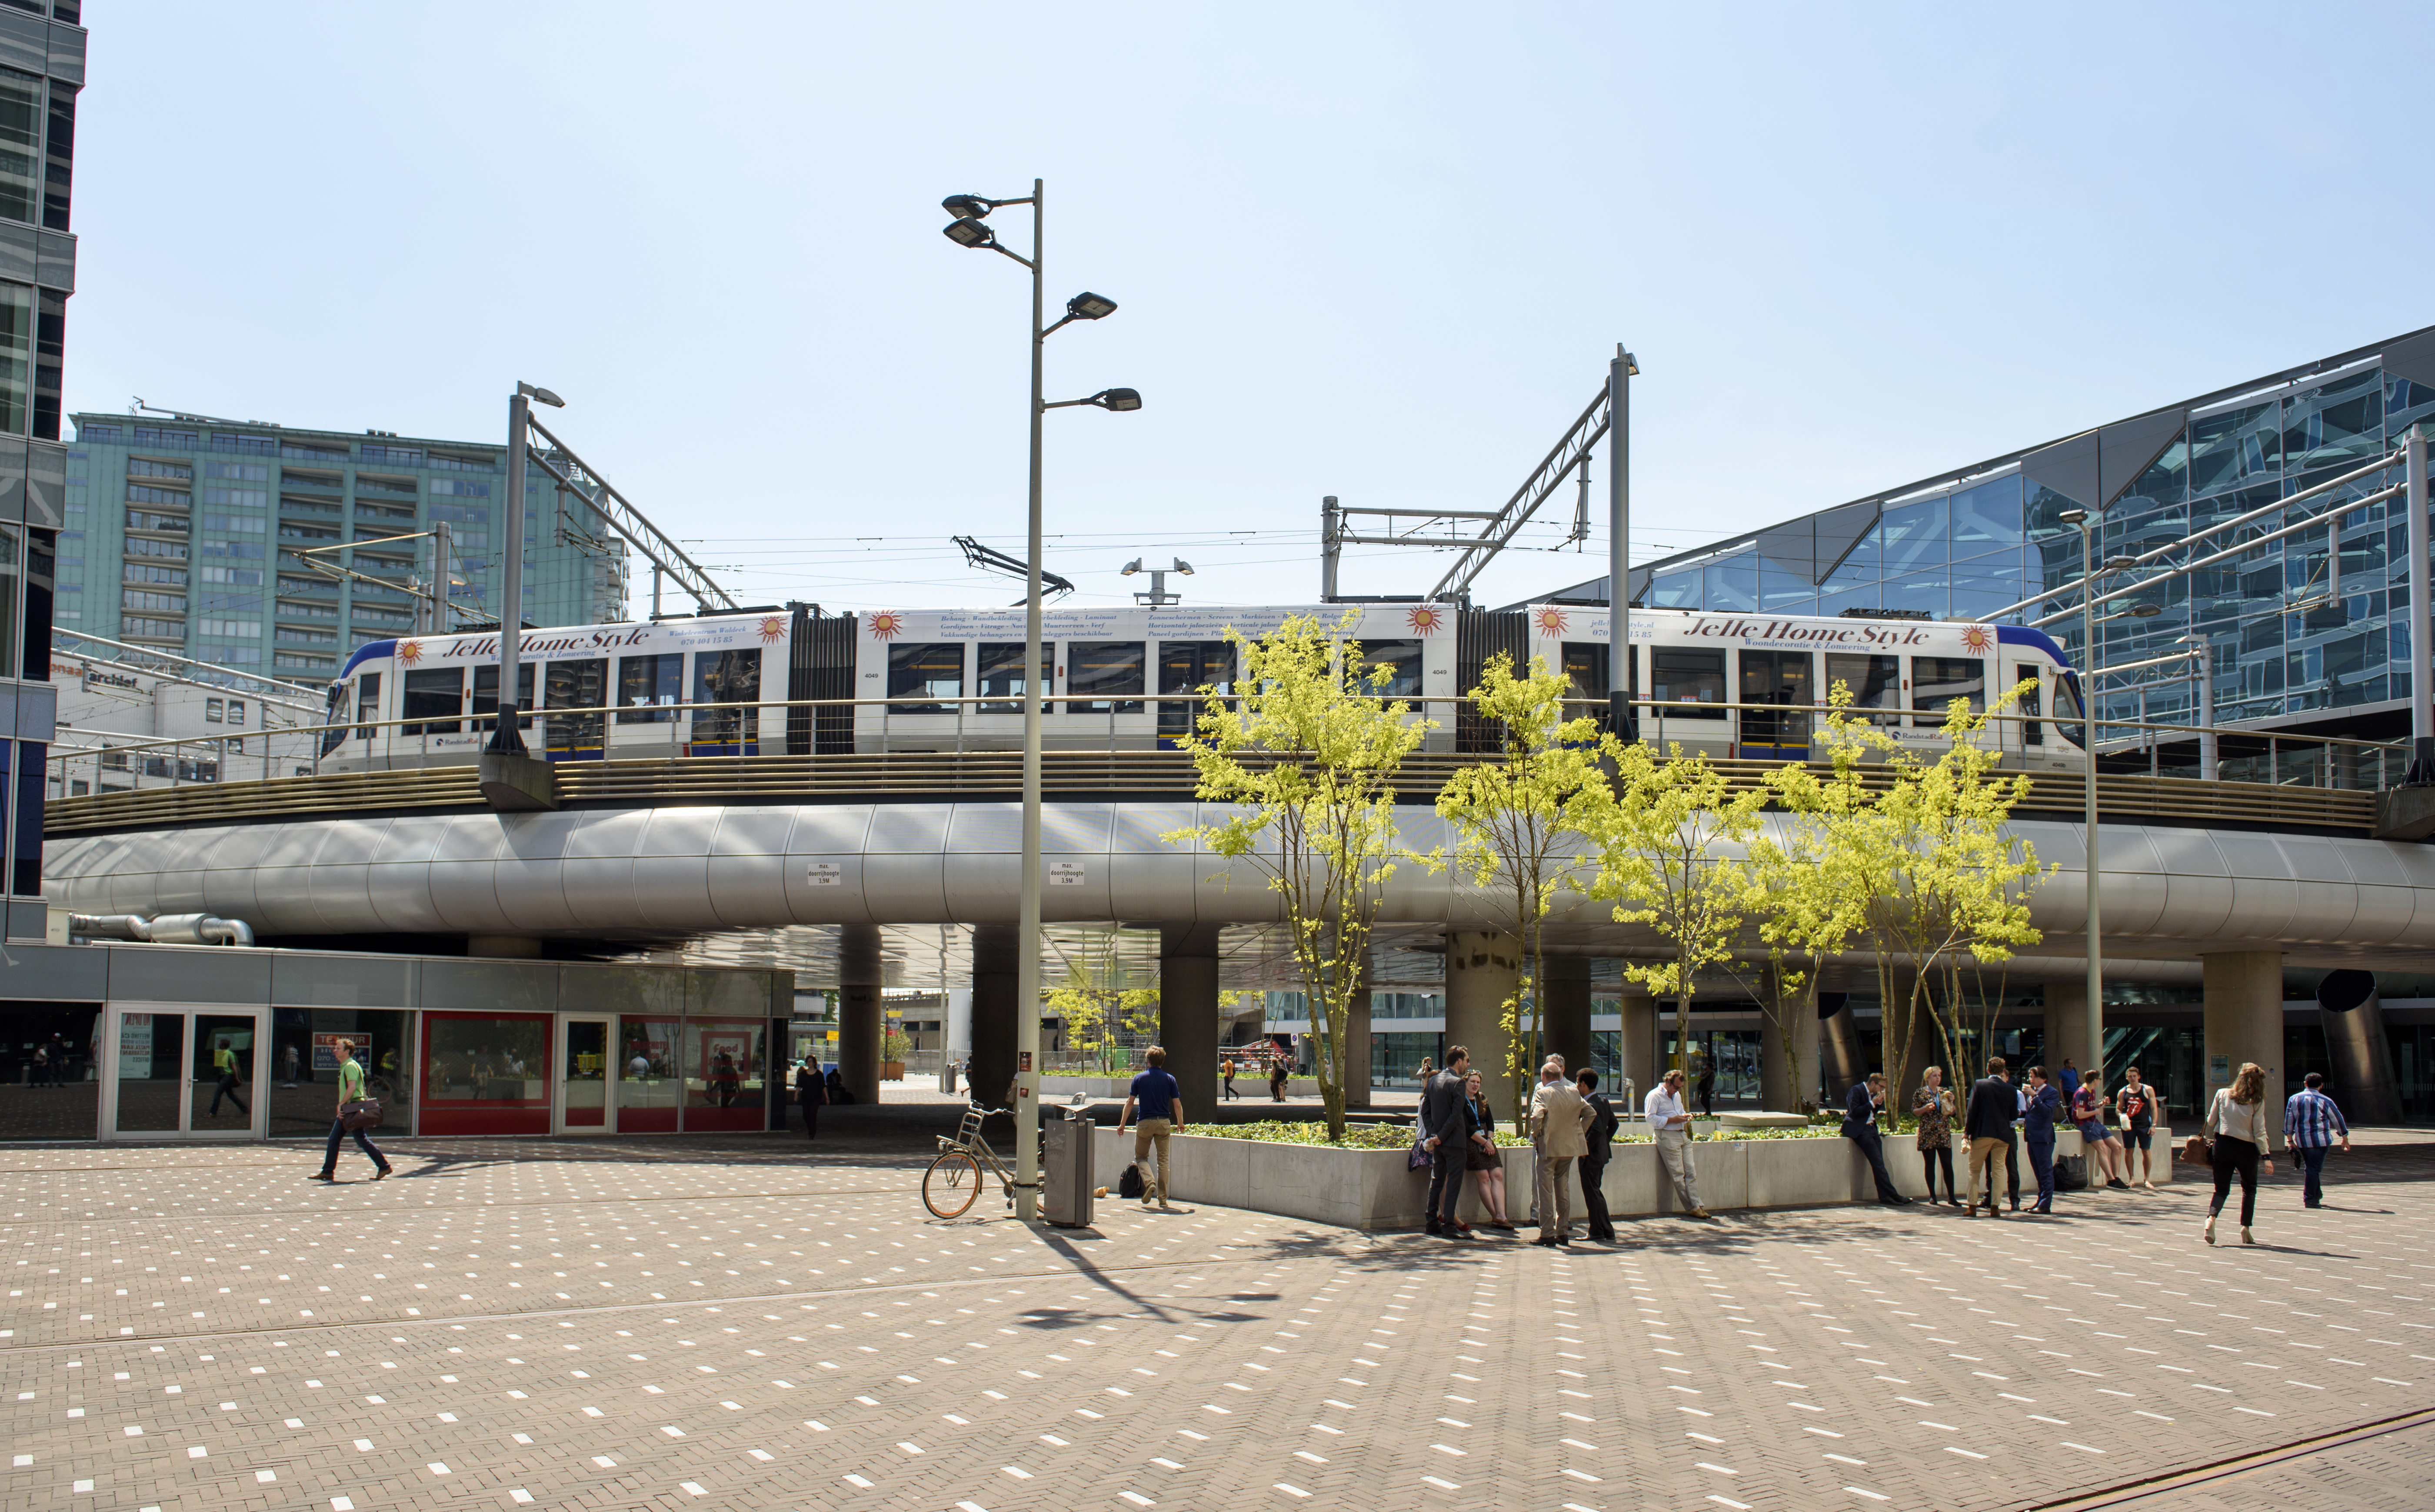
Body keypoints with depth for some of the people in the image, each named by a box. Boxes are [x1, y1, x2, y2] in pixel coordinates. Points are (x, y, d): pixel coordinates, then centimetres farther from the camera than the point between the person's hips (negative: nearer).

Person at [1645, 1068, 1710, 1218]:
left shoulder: (1677, 1095, 23)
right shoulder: (1654, 1096, -5)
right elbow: (1650, 1117, -15)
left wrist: (1685, 1116, 11)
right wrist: (1671, 1120, -16)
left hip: (1683, 1135, 8)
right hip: (1667, 1137, -8)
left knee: (1691, 1172, -1)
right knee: (1678, 1175, -7)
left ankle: (1696, 1206, -2)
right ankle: (1692, 1207, -4)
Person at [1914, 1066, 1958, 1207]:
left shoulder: (1945, 1091, 11)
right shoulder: (1921, 1093, 1)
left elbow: (1952, 1112, 14)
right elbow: (1913, 1112, 0)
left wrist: (1950, 1101, -4)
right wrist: (1925, 1108, -16)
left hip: (1944, 1134, 3)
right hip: (1928, 1134, -3)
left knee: (1948, 1165, -4)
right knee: (1930, 1165, 0)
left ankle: (1951, 1197, -1)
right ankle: (1932, 1196, 8)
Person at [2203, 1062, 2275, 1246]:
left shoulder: (2222, 1094, -3)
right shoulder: (2257, 1102, -8)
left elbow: (2211, 1122, 3)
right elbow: (2259, 1132, -10)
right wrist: (2266, 1157, -7)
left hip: (2223, 1145, 1)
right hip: (2246, 1149, -1)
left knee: (2222, 1188, 8)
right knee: (2249, 1189, 20)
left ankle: (2211, 1218, -18)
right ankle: (2245, 1228, 13)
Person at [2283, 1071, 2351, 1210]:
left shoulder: (2294, 1099, 6)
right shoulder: (2325, 1101, -3)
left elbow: (2289, 1120, 6)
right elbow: (2338, 1120, 7)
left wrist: (2290, 1140, 12)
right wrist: (2345, 1139, 20)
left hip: (2301, 1141, 4)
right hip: (2320, 1140, -4)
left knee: (2311, 1168, 17)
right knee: (2314, 1169, -4)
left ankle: (2317, 1196, 24)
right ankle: (2310, 1199, -6)